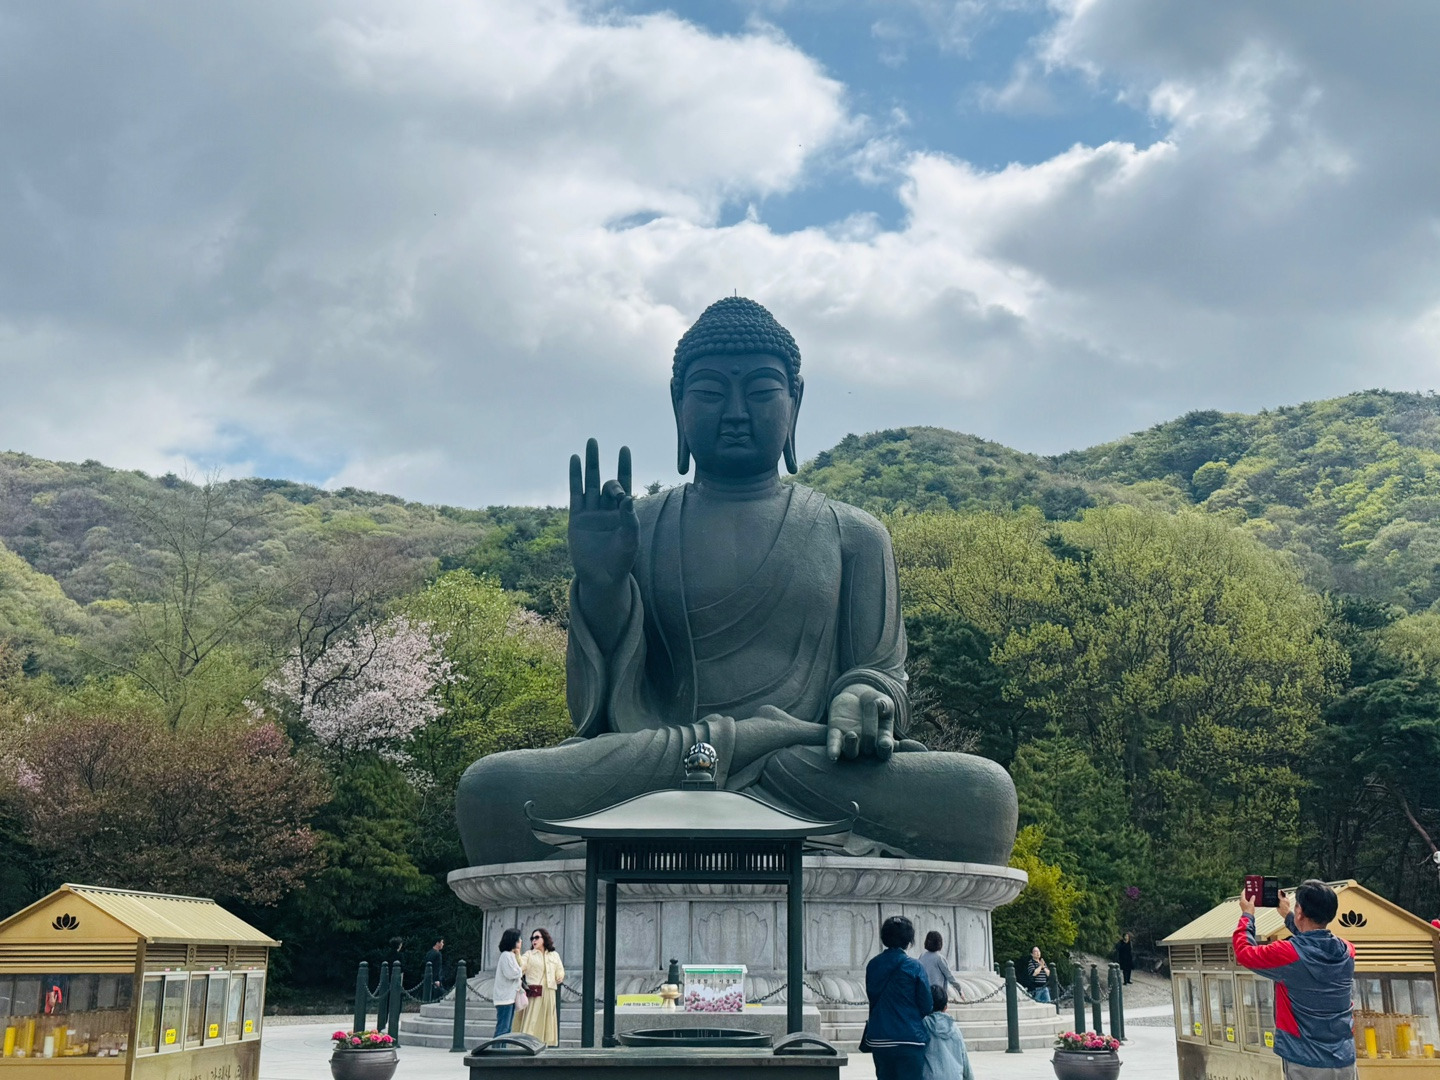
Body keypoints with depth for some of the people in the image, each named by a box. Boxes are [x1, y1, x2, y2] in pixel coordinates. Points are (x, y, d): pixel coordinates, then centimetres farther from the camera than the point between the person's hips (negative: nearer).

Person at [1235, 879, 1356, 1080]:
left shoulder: (1288, 954, -16)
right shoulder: (1347, 952, 1)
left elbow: (1243, 952, 2)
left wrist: (1247, 914, 16)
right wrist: (1288, 916, 36)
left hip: (1306, 1064, -5)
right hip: (1344, 1061, 5)